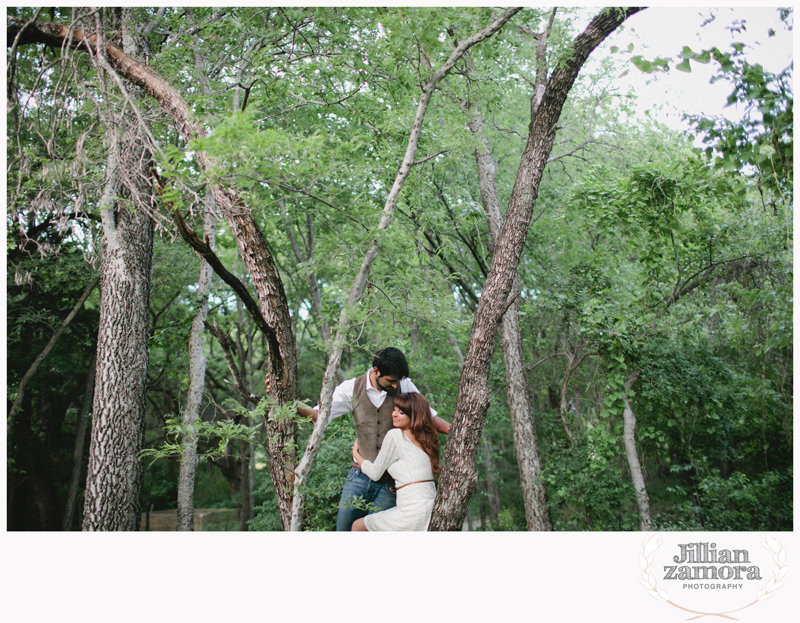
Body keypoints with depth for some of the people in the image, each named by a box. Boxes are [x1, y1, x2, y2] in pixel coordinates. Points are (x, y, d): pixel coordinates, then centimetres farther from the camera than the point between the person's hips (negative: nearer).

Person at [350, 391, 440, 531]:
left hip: (414, 513, -8)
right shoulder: (424, 437, 14)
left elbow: (375, 473, 3)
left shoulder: (395, 435, -7)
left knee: (357, 526, 12)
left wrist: (356, 453, 18)